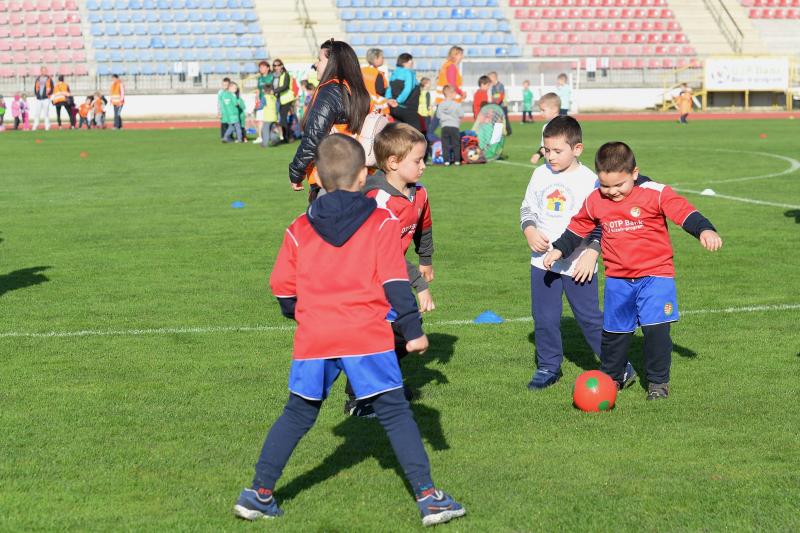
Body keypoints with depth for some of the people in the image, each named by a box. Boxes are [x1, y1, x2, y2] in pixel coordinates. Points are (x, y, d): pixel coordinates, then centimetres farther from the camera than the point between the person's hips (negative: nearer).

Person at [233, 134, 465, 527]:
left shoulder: (299, 230, 9)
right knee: (395, 413, 3)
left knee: (297, 415, 15)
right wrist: (413, 331, 2)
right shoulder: (382, 222, 1)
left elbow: (282, 288, 11)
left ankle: (260, 493, 16)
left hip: (313, 340, 3)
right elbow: (395, 282, -4)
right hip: (367, 336, -3)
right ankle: (427, 496, 0)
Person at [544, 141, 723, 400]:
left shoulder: (656, 194, -12)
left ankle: (658, 381, 4)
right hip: (617, 279, 4)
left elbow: (685, 212, -20)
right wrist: (559, 249, 15)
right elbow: (578, 228, 18)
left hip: (656, 275, -4)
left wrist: (705, 230, -35)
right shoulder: (595, 201, 2)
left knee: (656, 328, -12)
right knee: (614, 331, 12)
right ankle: (610, 378, 32)